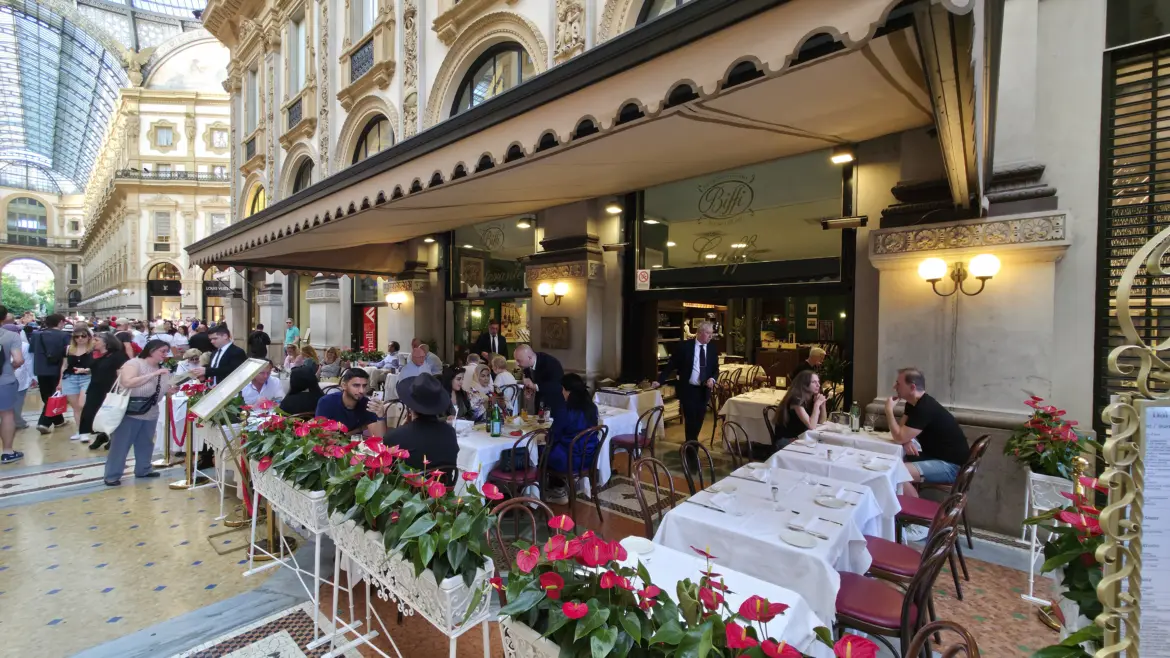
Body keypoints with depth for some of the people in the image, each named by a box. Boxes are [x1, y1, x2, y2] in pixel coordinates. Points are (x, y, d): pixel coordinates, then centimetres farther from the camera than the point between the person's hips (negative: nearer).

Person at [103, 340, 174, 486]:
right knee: (120, 444, 2)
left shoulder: (163, 370, 8)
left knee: (145, 444, 16)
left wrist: (174, 389, -10)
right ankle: (112, 475, 13)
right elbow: (127, 382, -27)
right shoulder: (134, 363, -12)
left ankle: (143, 470, 29)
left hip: (151, 414, 6)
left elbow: (166, 390, 12)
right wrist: (154, 375, -28)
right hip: (130, 413, -6)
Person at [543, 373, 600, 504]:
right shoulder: (592, 407, -1)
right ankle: (562, 488, 31)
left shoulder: (565, 410, -20)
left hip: (571, 460, -6)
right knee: (556, 447, 27)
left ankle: (558, 491, 30)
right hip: (589, 458, 7)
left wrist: (548, 433, 14)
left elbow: (553, 437, -10)